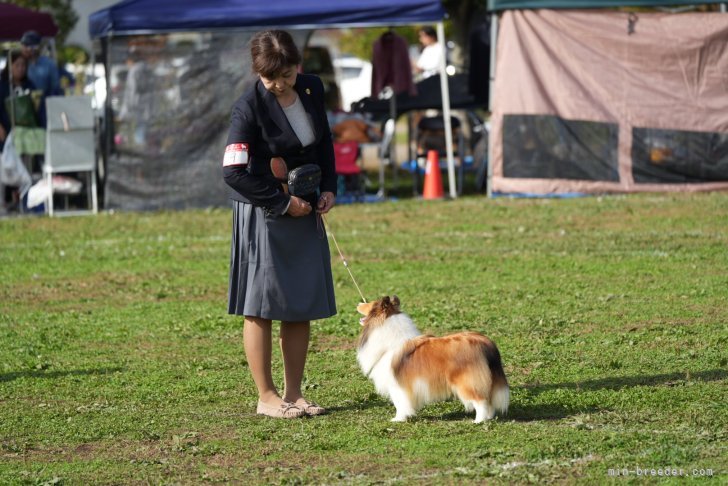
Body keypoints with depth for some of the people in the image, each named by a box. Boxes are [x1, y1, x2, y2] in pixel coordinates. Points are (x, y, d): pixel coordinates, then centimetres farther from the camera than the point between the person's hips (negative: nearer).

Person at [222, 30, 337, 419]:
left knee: (302, 306, 8)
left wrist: (329, 188, 2)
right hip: (262, 215, -6)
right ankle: (266, 397, 6)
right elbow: (233, 173, -21)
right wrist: (282, 203, -18)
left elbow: (324, 143, 16)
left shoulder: (312, 90, 0)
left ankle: (293, 394, 16)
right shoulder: (249, 108, -19)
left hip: (305, 212, 6)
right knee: (261, 306, -1)